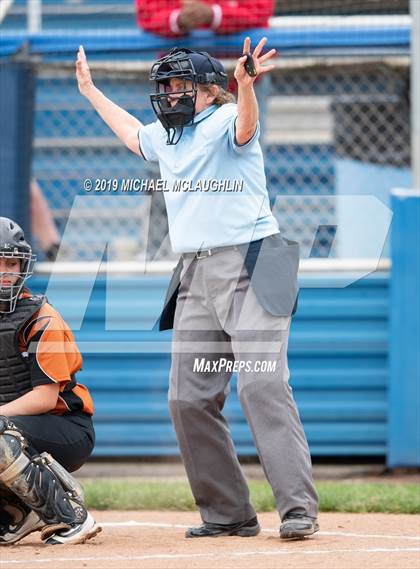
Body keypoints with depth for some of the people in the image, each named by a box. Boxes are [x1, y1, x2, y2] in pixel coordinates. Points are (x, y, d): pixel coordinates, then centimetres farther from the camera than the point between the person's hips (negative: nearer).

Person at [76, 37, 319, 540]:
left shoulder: (225, 121, -5)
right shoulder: (166, 136, 19)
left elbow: (245, 126, -30)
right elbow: (131, 133, 42)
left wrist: (245, 84, -49)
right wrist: (90, 91, 48)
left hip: (250, 267, -9)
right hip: (195, 277, 9)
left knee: (261, 384, -19)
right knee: (189, 399, 4)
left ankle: (298, 509, -21)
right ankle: (228, 514, 10)